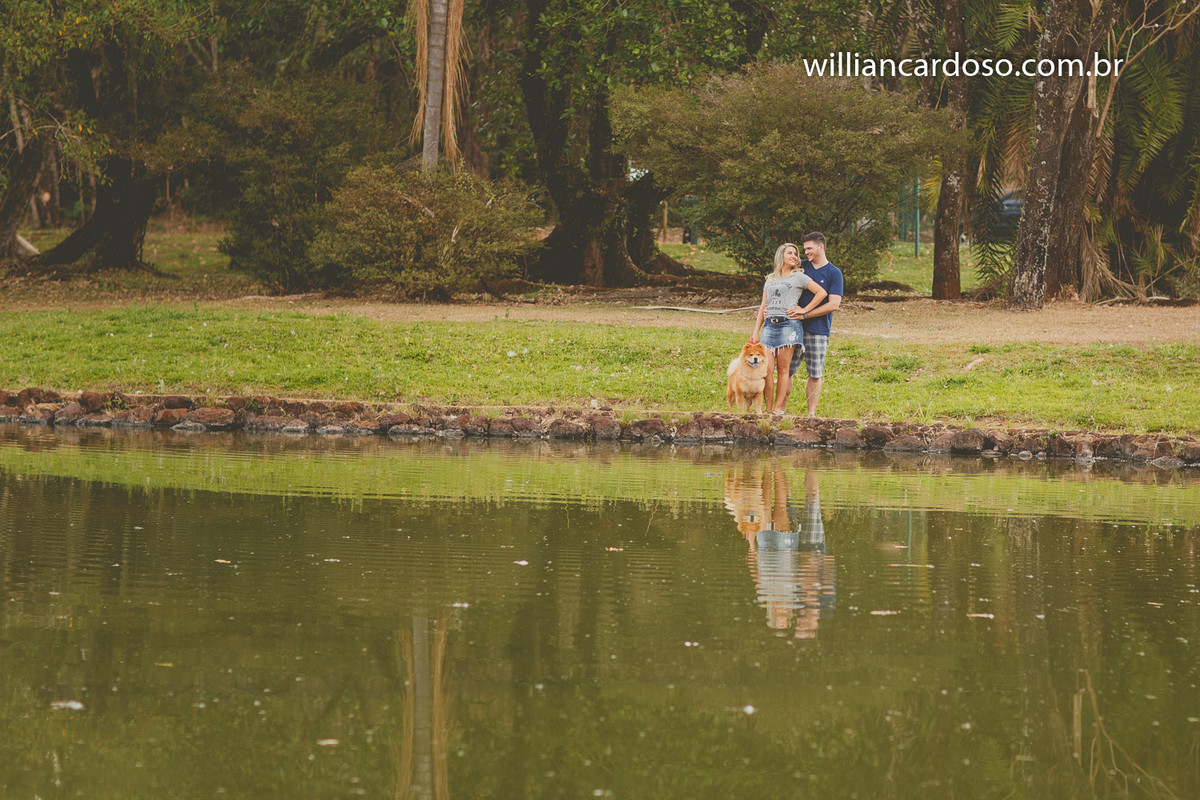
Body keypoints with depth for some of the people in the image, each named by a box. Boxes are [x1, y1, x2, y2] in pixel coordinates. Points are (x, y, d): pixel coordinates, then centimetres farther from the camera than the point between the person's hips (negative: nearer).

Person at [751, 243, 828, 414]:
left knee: (783, 368, -5)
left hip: (788, 324, -4)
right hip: (769, 325, 4)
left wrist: (804, 310, -1)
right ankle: (768, 408, -1)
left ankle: (779, 409, -5)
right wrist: (756, 331, 13)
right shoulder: (770, 280, 20)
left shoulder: (798, 277, 8)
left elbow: (821, 292, 3)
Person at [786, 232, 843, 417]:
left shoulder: (834, 273, -2)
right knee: (786, 371, 1)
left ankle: (811, 413, 6)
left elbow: (834, 304, -10)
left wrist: (805, 313, -14)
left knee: (815, 375, 0)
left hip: (818, 330, -4)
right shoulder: (802, 266, 11)